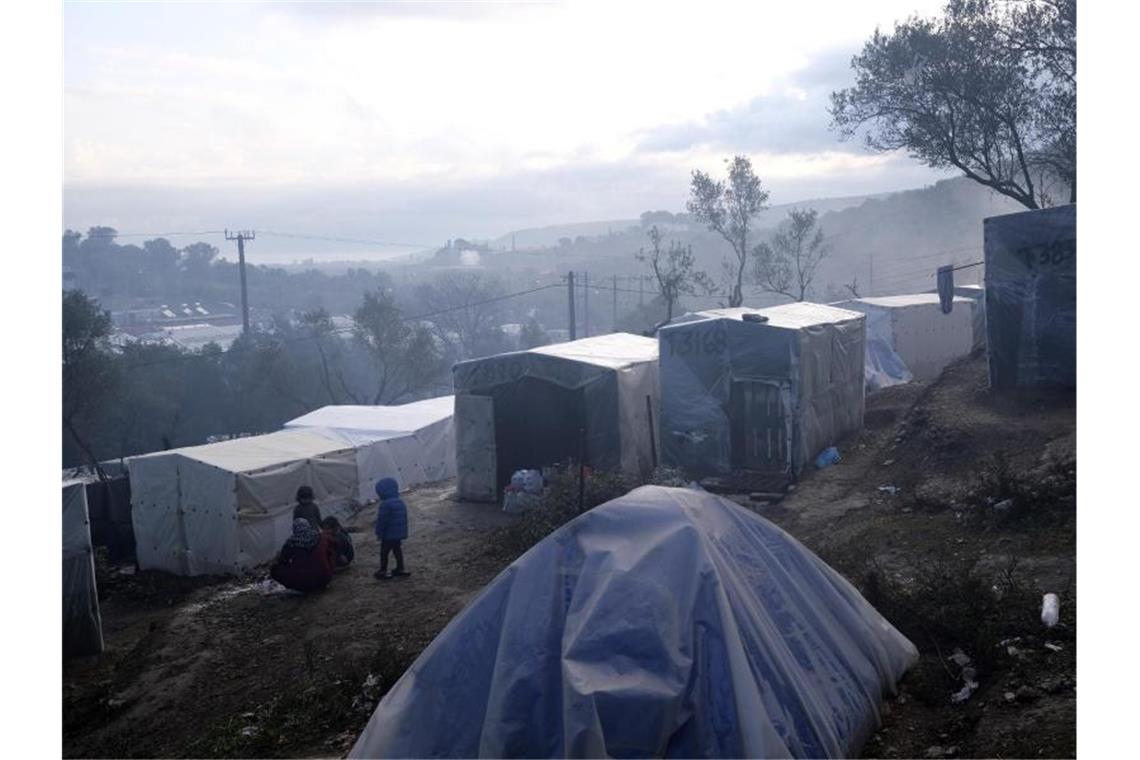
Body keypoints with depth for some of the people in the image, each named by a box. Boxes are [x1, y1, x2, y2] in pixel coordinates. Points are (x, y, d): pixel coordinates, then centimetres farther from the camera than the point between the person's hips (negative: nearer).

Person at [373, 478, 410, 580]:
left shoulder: (385, 504, -21)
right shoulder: (401, 502, 7)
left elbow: (381, 520, -19)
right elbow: (404, 518, 14)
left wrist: (379, 533, -8)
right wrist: (404, 532, 19)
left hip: (388, 535, -8)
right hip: (400, 533, 8)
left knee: (384, 552, 4)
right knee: (398, 550, 17)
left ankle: (383, 571, 9)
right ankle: (400, 569, 21)